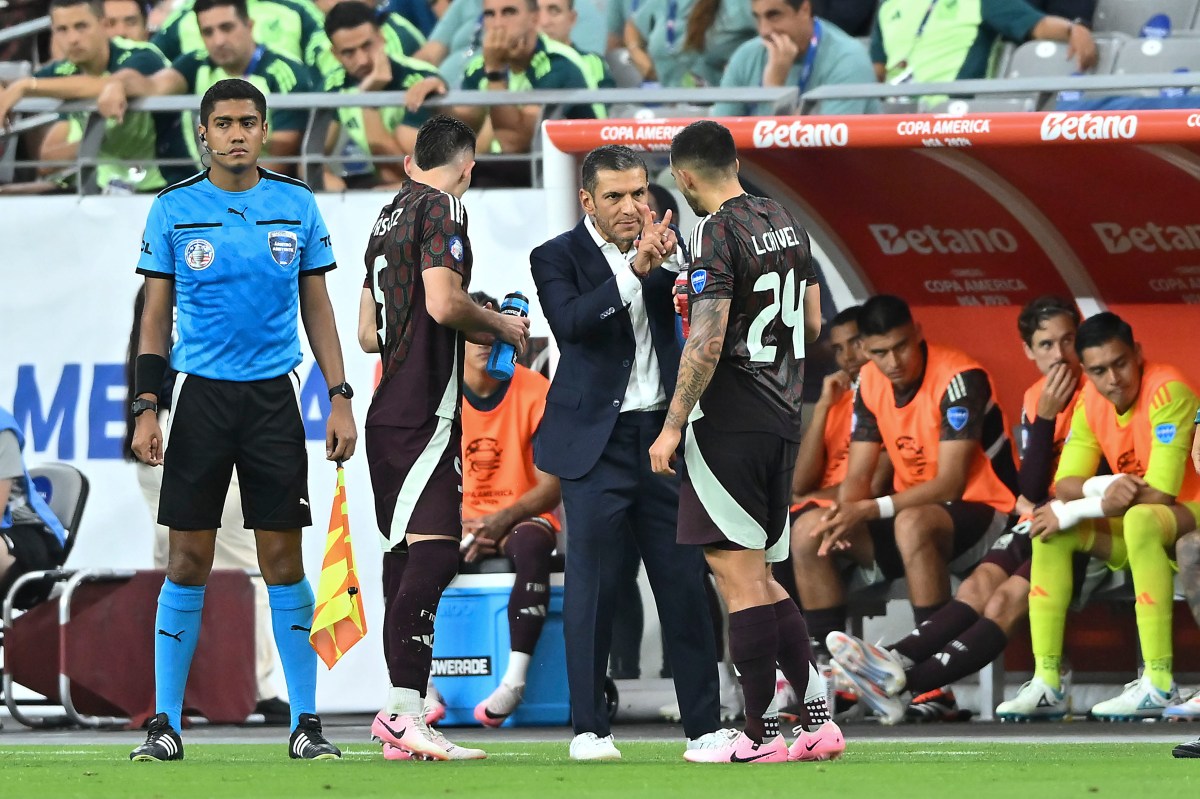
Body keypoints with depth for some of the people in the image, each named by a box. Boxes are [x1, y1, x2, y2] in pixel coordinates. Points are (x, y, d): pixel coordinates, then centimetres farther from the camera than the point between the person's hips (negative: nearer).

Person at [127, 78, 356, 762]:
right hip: (201, 396, -1)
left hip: (273, 396, 1)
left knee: (284, 561, -1)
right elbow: (156, 315, 5)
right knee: (188, 561, -1)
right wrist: (147, 409, -2)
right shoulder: (175, 210, 2)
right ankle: (166, 724, 4)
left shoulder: (297, 206, 5)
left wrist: (341, 400, 4)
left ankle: (306, 723, 4)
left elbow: (317, 307, 10)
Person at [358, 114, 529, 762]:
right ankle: (403, 710, -26)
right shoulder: (442, 207, -5)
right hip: (424, 411, -9)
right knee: (433, 552, -16)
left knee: (406, 556, 9)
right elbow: (443, 301, -18)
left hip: (388, 411, 9)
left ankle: (403, 717, 9)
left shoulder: (388, 215, 20)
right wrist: (500, 326, 0)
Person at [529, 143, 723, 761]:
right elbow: (570, 322, -20)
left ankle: (704, 726, 7)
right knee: (593, 585, -1)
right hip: (598, 442, -3)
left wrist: (672, 260, -19)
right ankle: (589, 729, 5)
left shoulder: (662, 250, 10)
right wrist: (633, 271, -30)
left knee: (685, 583, 3)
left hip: (663, 434, 3)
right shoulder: (558, 258, -3)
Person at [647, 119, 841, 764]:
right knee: (758, 578, 14)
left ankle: (760, 735, -4)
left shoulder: (716, 233, -13)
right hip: (781, 420, 8)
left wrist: (673, 426, -16)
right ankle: (816, 721, 9)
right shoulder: (786, 224, 12)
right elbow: (813, 325, 20)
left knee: (739, 577, -5)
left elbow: (707, 342, -20)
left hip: (728, 422, -8)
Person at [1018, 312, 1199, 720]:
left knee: (1141, 519, -38)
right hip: (1134, 528, 8)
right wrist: (1103, 487, -27)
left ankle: (1159, 685, -39)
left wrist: (1072, 511, -22)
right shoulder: (1091, 401, 0)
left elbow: (1160, 492, -28)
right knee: (1052, 531, -9)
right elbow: (1064, 485, -2)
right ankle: (1045, 679, -10)